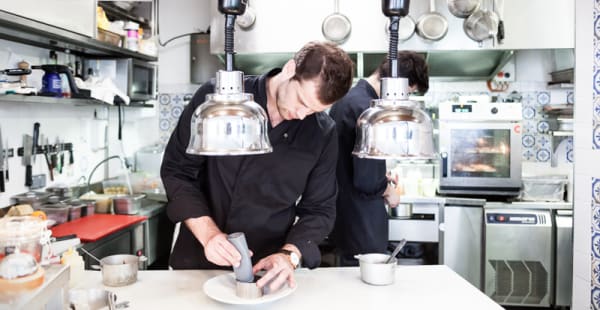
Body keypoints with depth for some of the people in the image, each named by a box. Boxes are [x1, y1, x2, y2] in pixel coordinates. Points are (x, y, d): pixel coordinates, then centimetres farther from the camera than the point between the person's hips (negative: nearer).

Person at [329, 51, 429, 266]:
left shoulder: (347, 98, 8)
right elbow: (367, 182, -26)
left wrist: (381, 177, 18)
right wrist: (388, 191, -7)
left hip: (343, 218, 10)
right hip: (361, 227, -10)